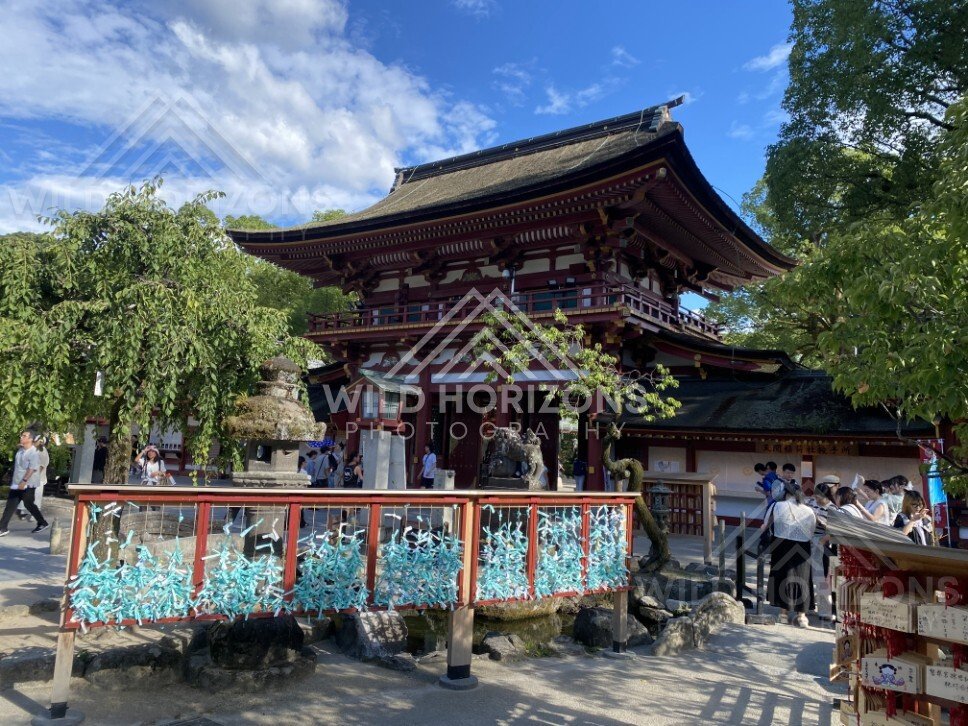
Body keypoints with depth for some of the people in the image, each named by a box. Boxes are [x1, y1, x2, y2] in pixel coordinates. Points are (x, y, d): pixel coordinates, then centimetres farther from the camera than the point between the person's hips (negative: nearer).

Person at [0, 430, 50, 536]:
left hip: (27, 485, -7)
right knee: (10, 506, 6)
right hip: (16, 484, 8)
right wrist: (13, 480, 22)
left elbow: (32, 469, -22)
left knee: (29, 505, 3)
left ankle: (43, 523, 18)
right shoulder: (20, 450, 8)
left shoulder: (33, 453, -16)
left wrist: (24, 481, -27)